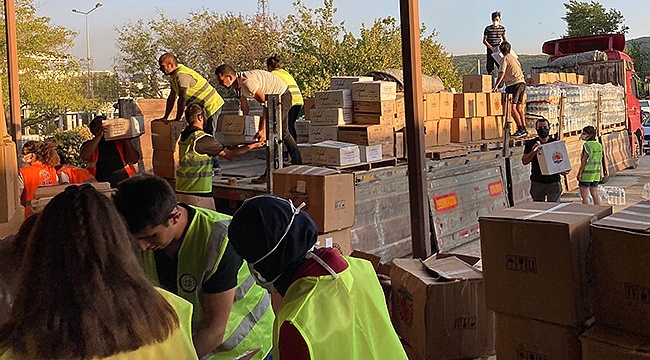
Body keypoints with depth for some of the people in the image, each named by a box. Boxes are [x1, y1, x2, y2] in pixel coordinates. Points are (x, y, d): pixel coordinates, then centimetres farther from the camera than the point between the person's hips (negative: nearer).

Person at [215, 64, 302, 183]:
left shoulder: (247, 81, -32)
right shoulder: (238, 84, -2)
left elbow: (266, 104, -32)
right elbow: (245, 110, 8)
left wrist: (263, 129, -34)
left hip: (282, 96, -11)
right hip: (274, 99, 11)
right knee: (283, 133, 20)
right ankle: (297, 164, 34)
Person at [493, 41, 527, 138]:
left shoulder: (505, 58, -1)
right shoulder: (514, 58, 24)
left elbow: (502, 73, -13)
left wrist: (496, 86, -16)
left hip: (514, 84, -9)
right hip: (522, 83, 9)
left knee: (513, 108, -11)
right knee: (519, 108, 11)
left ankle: (521, 129, -17)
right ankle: (524, 129, 10)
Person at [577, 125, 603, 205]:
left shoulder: (587, 145, -13)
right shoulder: (599, 145, 10)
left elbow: (584, 160, -16)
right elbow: (600, 161, 13)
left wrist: (579, 173, -12)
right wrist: (599, 173, 20)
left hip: (587, 173, -8)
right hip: (596, 173, 8)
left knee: (585, 196, -2)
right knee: (595, 194, 13)